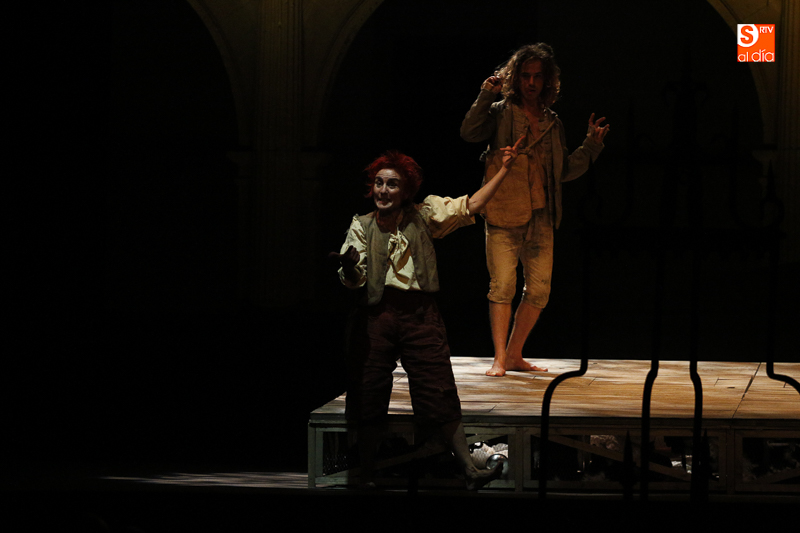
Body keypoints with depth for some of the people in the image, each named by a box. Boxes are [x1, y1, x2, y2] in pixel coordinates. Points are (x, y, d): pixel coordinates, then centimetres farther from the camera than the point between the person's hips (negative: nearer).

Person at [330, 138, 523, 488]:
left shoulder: (424, 216, 6)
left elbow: (471, 206, 6)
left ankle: (470, 471, -5)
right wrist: (348, 265, -25)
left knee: (440, 398, -4)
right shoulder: (362, 227, 5)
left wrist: (504, 170, 2)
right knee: (369, 396, 4)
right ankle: (366, 476, 16)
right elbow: (353, 282, -1)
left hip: (419, 315, 0)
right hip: (376, 317, 0)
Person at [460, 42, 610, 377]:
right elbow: (469, 133, -16)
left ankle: (515, 355, 18)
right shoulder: (501, 113, 3)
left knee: (539, 291, 4)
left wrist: (591, 145, 11)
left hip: (541, 218, 5)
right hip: (503, 215, -4)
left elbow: (565, 171, 20)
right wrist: (486, 96, -21)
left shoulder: (552, 123, 16)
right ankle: (499, 359, 1)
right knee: (502, 287, -6)